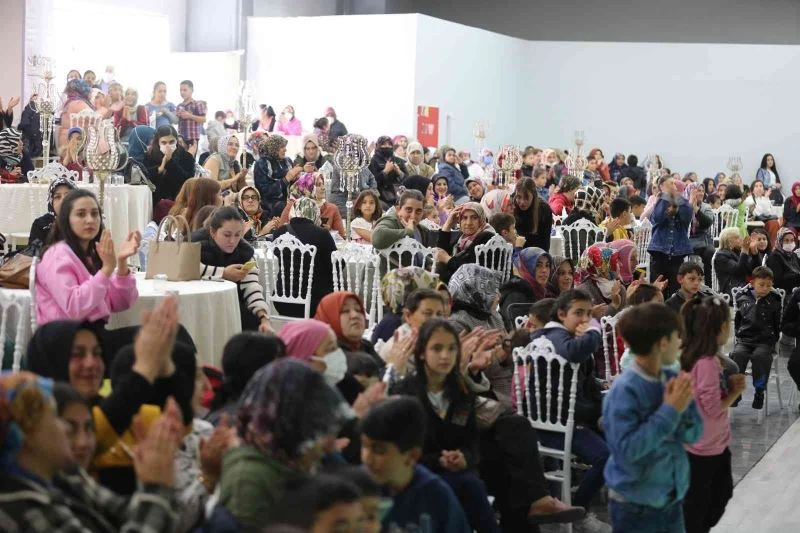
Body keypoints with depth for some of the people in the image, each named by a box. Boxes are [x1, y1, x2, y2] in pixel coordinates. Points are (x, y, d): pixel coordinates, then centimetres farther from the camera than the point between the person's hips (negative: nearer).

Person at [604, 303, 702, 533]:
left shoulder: (672, 380, -1)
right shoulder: (624, 390, -20)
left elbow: (693, 434, 3)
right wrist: (669, 411, -24)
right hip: (635, 506, -6)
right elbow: (627, 450, -26)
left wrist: (683, 407, -17)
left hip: (672, 499, 6)